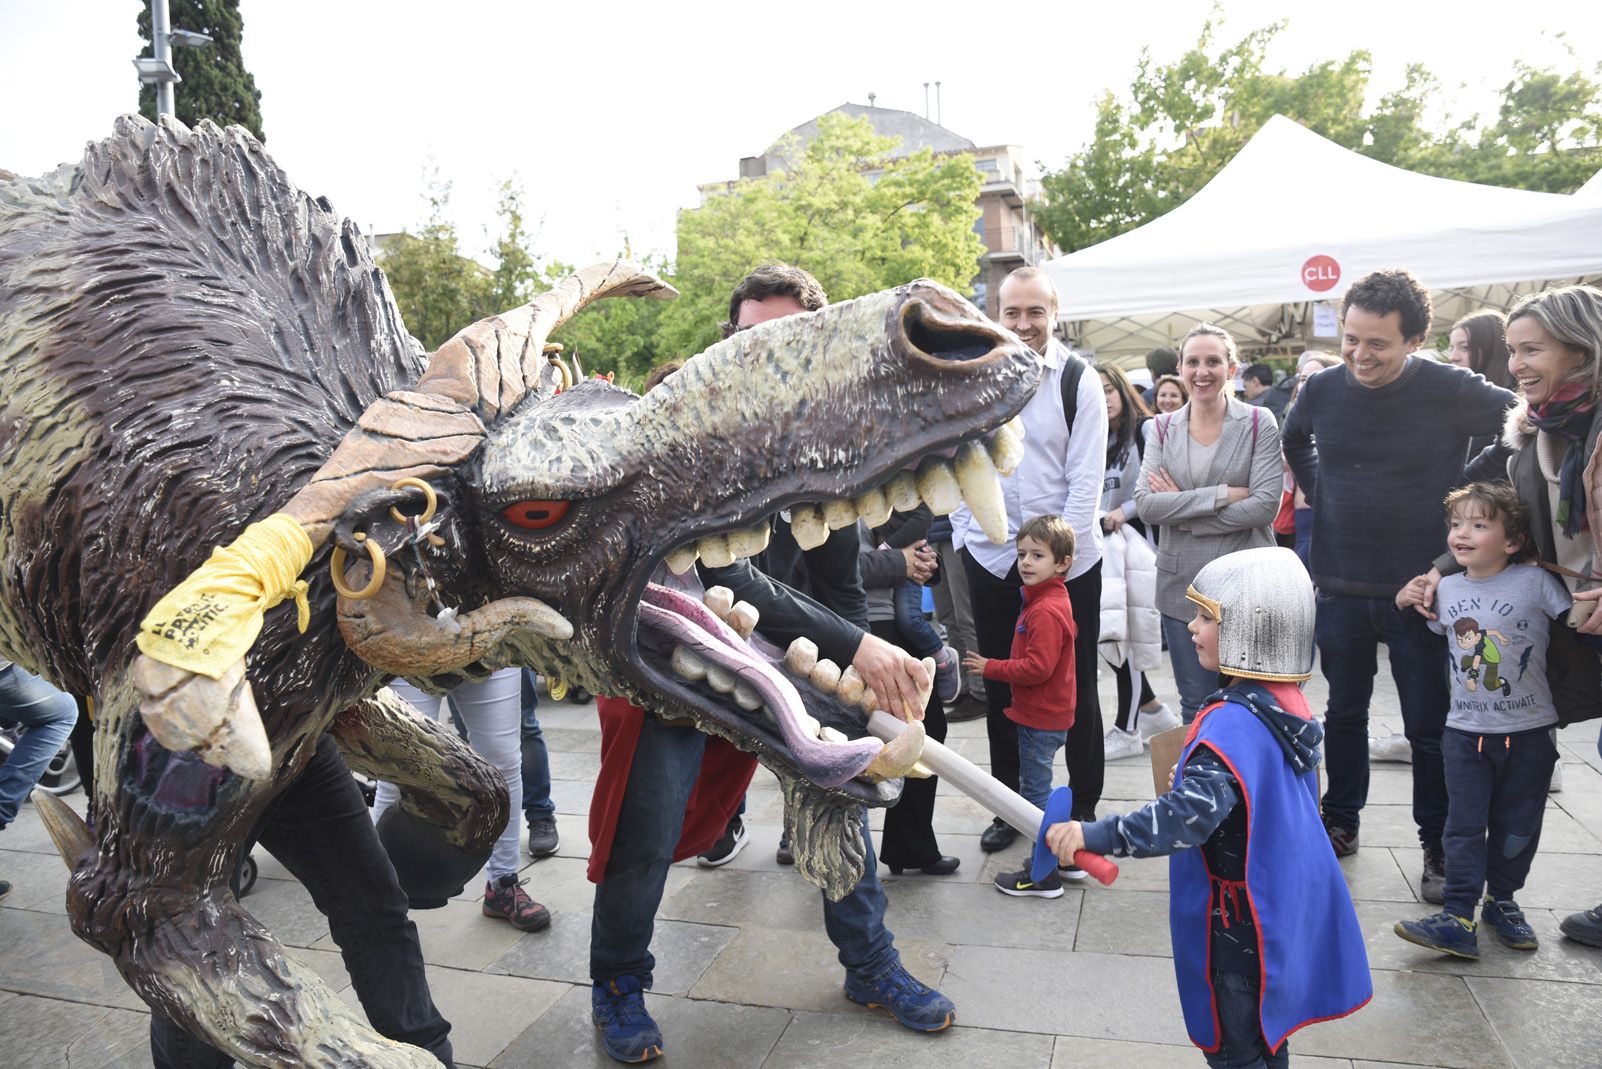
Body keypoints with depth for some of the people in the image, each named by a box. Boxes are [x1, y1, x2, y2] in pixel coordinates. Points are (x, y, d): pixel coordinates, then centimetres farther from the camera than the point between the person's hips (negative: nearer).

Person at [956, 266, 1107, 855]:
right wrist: (964, 533, -2)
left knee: (1075, 688, 8)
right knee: (1000, 688, 12)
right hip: (991, 557, 3)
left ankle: (1084, 807, 25)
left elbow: (1087, 476, -8)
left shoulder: (1079, 380, -6)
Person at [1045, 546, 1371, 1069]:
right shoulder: (1286, 702, 1)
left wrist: (1095, 835, -40)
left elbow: (1187, 816, -38)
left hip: (1242, 923, -9)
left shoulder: (1233, 722, -28)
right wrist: (1191, 782, 17)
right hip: (1287, 902, 9)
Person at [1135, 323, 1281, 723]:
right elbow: (1145, 503, -8)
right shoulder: (1163, 428, 5)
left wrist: (1183, 511, -13)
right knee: (1195, 707, 12)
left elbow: (1265, 505, -13)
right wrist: (1223, 495, -16)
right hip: (1182, 585, 2)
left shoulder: (1259, 423, -2)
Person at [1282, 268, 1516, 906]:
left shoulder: (1450, 391, -13)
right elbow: (1294, 439, 20)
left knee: (1430, 727, 7)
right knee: (1344, 713, 17)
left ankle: (1438, 847, 25)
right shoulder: (1322, 389, -1)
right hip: (1340, 589, 3)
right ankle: (1340, 825, 33)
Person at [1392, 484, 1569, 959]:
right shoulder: (1446, 589, 2)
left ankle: (1502, 900, 33)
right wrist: (1408, 605, 8)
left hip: (1530, 731, -2)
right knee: (1464, 825, 1)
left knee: (1516, 825, 13)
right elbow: (1431, 640, 18)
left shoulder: (1536, 582, -11)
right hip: (1466, 730, 2)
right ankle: (1458, 918, 2)